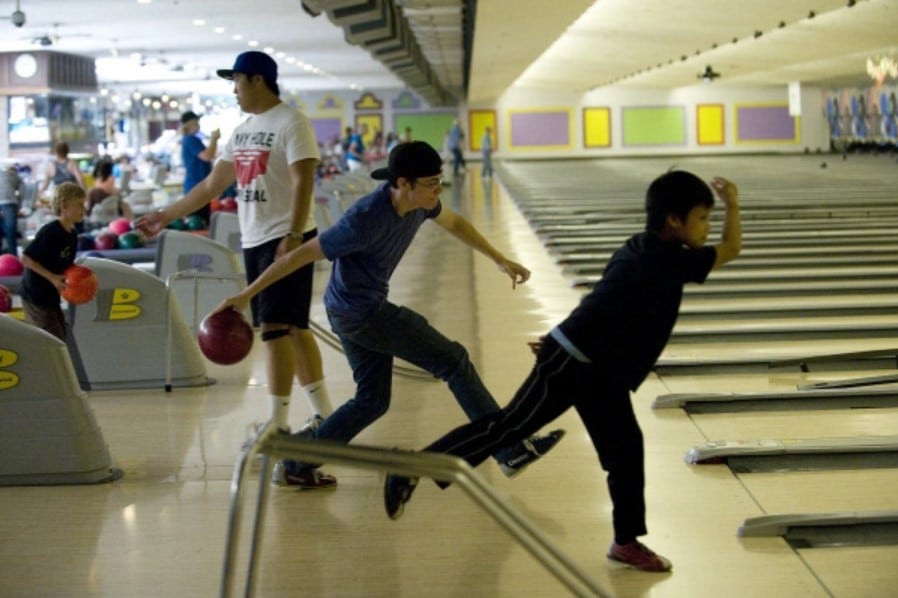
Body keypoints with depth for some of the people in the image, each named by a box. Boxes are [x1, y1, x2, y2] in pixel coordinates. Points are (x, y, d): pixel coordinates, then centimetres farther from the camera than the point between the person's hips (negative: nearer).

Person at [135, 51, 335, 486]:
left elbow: (303, 183, -19)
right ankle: (323, 414, 21)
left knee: (277, 327, -11)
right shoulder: (242, 130, 15)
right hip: (254, 240, 9)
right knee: (292, 327, 12)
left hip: (286, 238, -9)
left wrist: (293, 237, -27)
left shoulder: (291, 123, -10)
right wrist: (165, 216, 20)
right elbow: (212, 184, 20)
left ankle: (278, 425, -7)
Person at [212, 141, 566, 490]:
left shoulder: (419, 204, -5)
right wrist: (246, 295, -19)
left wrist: (500, 260, 19)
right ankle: (511, 451, 2)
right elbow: (303, 254, -23)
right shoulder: (366, 220, -29)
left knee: (372, 400, 14)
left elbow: (454, 223, 17)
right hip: (360, 313, -9)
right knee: (454, 361, -4)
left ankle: (297, 463, 18)